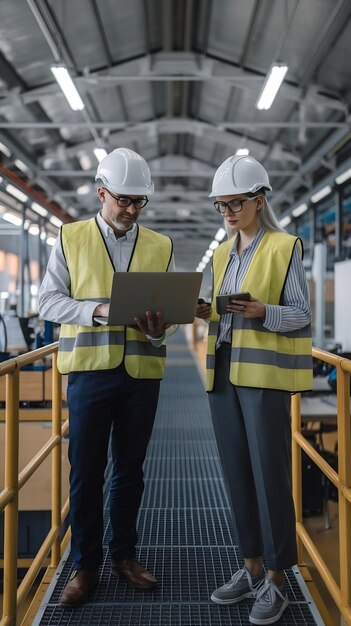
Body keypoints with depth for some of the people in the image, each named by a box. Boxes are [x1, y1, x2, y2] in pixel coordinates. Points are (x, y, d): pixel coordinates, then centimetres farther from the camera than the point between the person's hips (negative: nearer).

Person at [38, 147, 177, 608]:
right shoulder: (71, 239, 4)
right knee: (86, 470, 4)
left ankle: (124, 555, 29)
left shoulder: (161, 246, 9)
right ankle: (85, 566, 19)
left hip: (143, 370, 2)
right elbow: (49, 301, -1)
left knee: (130, 467, 13)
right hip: (90, 367, -2)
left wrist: (159, 329, -15)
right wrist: (96, 309, -18)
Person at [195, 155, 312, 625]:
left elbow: (301, 314, -6)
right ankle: (251, 568, 22)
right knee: (236, 472, 9)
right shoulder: (223, 253, 15)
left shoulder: (285, 247, -4)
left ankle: (276, 580, 11)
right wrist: (207, 313, -3)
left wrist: (260, 312, -24)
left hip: (264, 373, -6)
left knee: (269, 473, -2)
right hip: (224, 370, 6)